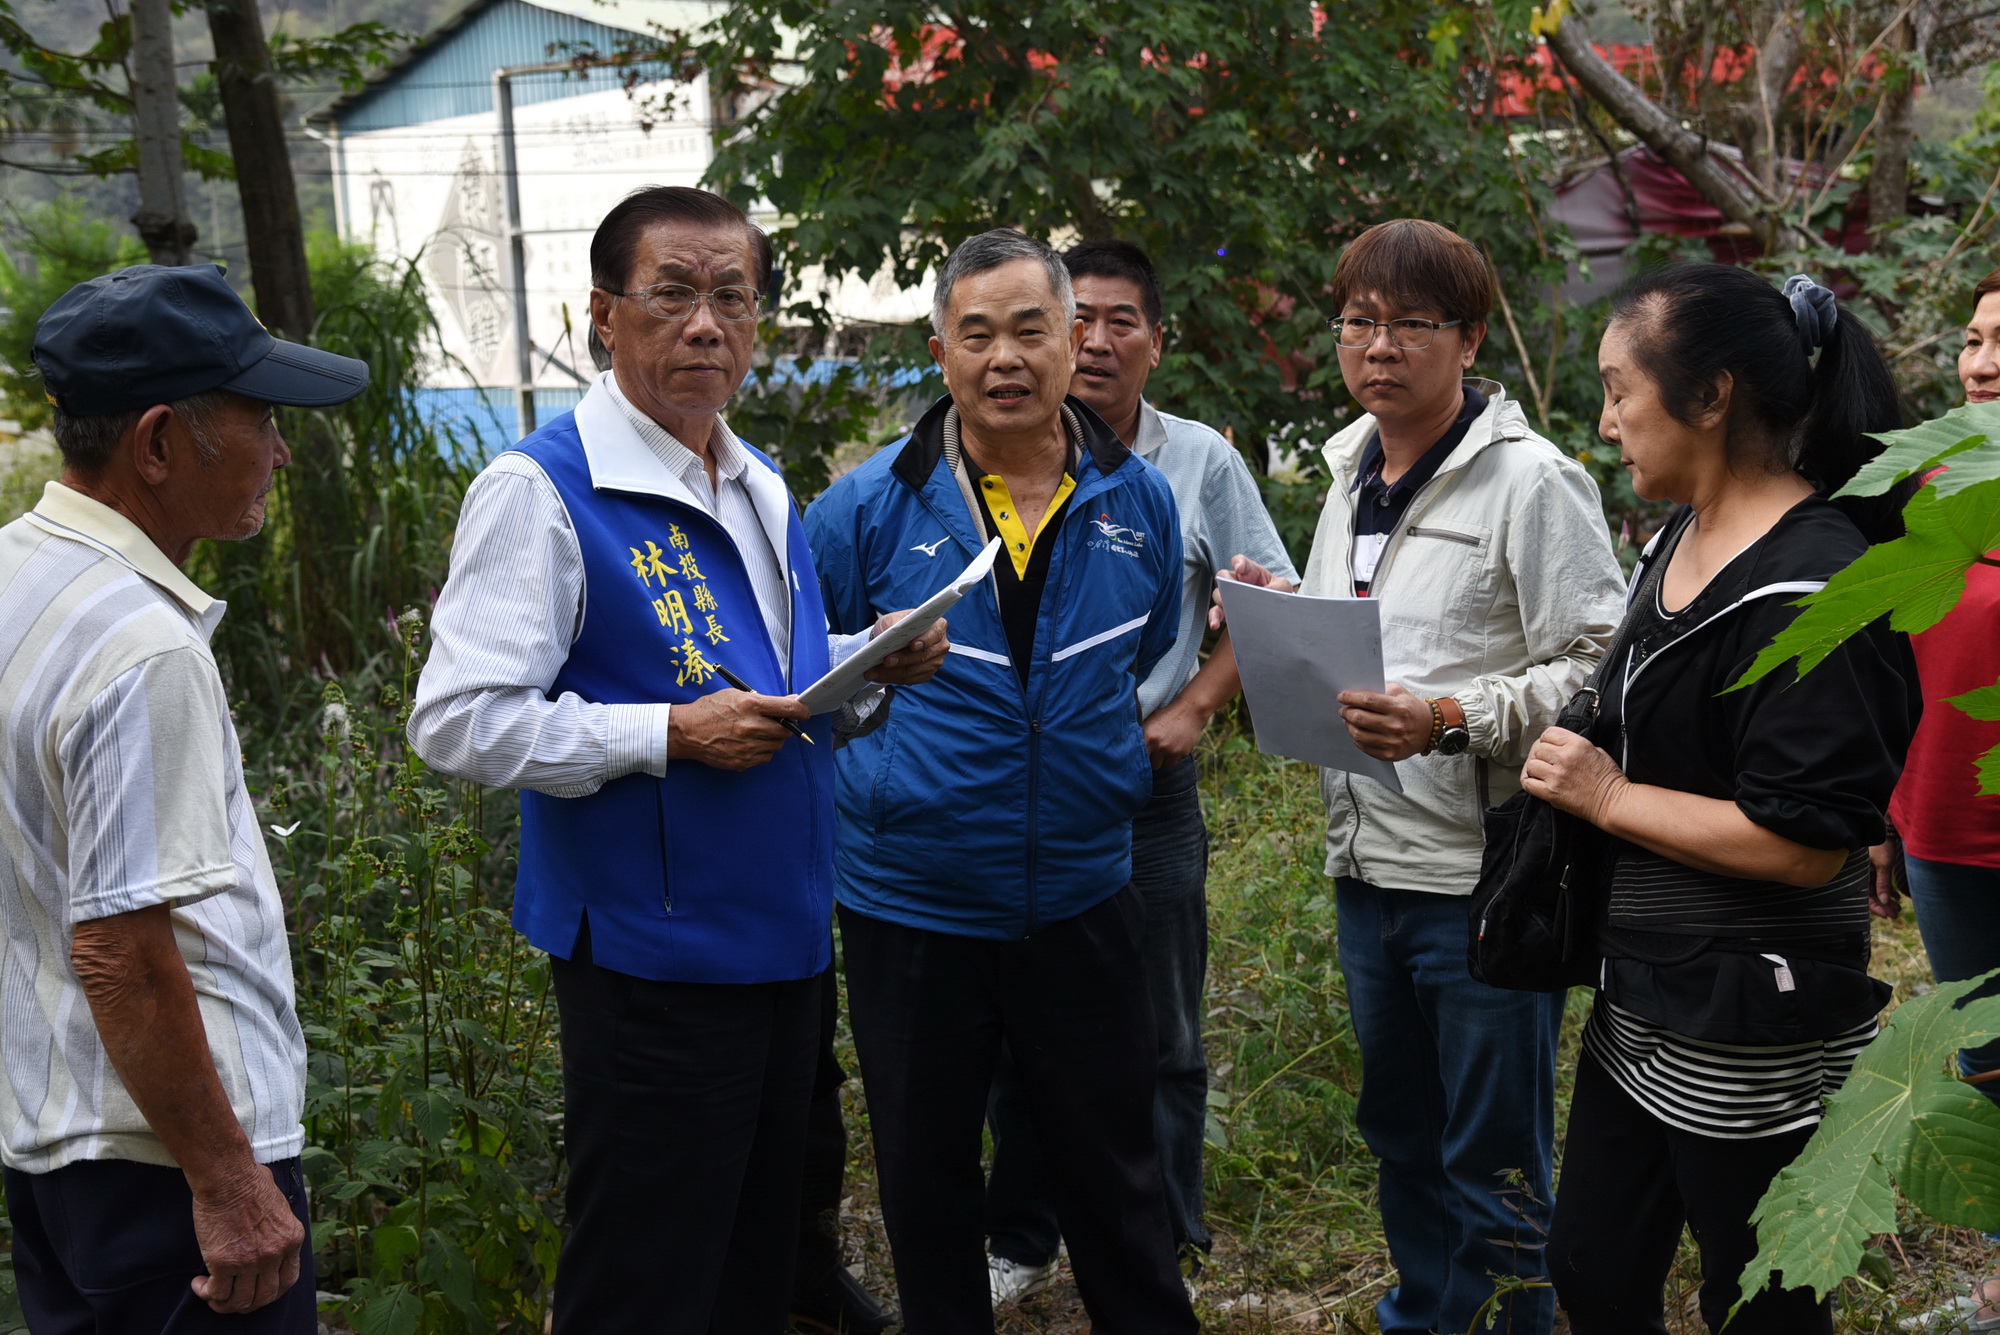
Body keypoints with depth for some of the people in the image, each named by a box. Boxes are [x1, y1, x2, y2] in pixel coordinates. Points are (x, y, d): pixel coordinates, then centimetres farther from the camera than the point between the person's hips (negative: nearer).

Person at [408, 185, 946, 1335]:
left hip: (787, 937, 8)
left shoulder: (765, 488, 12)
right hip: (654, 955, -8)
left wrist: (875, 663, 1)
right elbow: (460, 722, -19)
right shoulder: (542, 489, -13)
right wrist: (670, 735, -25)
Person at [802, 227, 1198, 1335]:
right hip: (910, 905, -1)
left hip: (1082, 899, 2)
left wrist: (1134, 740, 9)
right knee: (926, 1181, 15)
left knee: (1114, 1171, 16)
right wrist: (867, 736, -4)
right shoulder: (868, 508, -8)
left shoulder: (1137, 499, 1)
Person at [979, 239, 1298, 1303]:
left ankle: (1162, 1255, 24)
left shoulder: (1201, 461, 1)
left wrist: (1192, 709, -7)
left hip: (1147, 781, 0)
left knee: (1159, 1036, 8)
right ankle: (1021, 1244, 28)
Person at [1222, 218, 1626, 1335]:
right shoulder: (1352, 477, 12)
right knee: (1401, 1135, 22)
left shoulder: (1532, 479, -12)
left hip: (1488, 873, -7)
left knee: (1494, 1167, 5)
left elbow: (1598, 672, -17)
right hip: (1367, 863, 8)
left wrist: (1450, 720, -28)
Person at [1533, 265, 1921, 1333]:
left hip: (1752, 1034, -9)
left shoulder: (1810, 588, -23)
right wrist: (1576, 763, 6)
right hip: (1642, 1004, 9)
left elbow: (1803, 844, -27)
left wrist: (1607, 797, -18)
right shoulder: (1680, 542, 7)